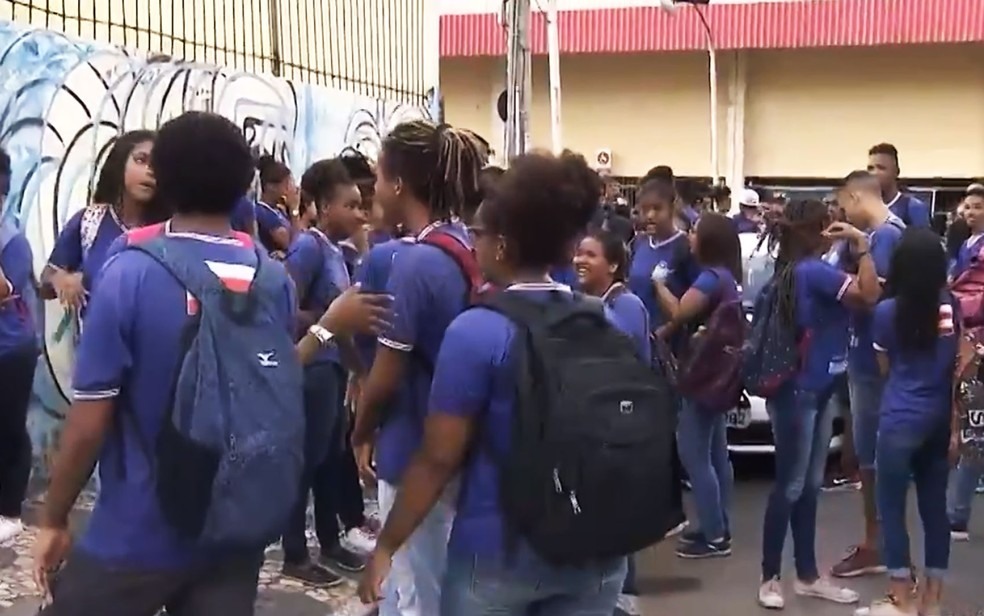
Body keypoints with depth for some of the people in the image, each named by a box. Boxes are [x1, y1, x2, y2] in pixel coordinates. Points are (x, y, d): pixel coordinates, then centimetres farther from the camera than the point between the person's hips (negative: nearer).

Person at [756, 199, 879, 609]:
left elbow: (854, 293, 15)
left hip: (817, 391, 10)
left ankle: (807, 576, 25)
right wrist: (861, 245, -17)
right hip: (798, 393, -10)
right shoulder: (812, 271, -19)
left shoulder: (796, 269, 10)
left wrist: (852, 251, 4)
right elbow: (869, 295, -26)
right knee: (790, 487, 0)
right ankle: (770, 578, 11)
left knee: (809, 487, 15)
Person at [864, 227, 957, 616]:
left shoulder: (888, 311, -7)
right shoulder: (954, 308, 1)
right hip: (940, 420, 4)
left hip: (901, 421, -4)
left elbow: (885, 369, 6)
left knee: (893, 508, 5)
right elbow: (962, 368, 1)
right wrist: (957, 425, 5)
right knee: (934, 506, 11)